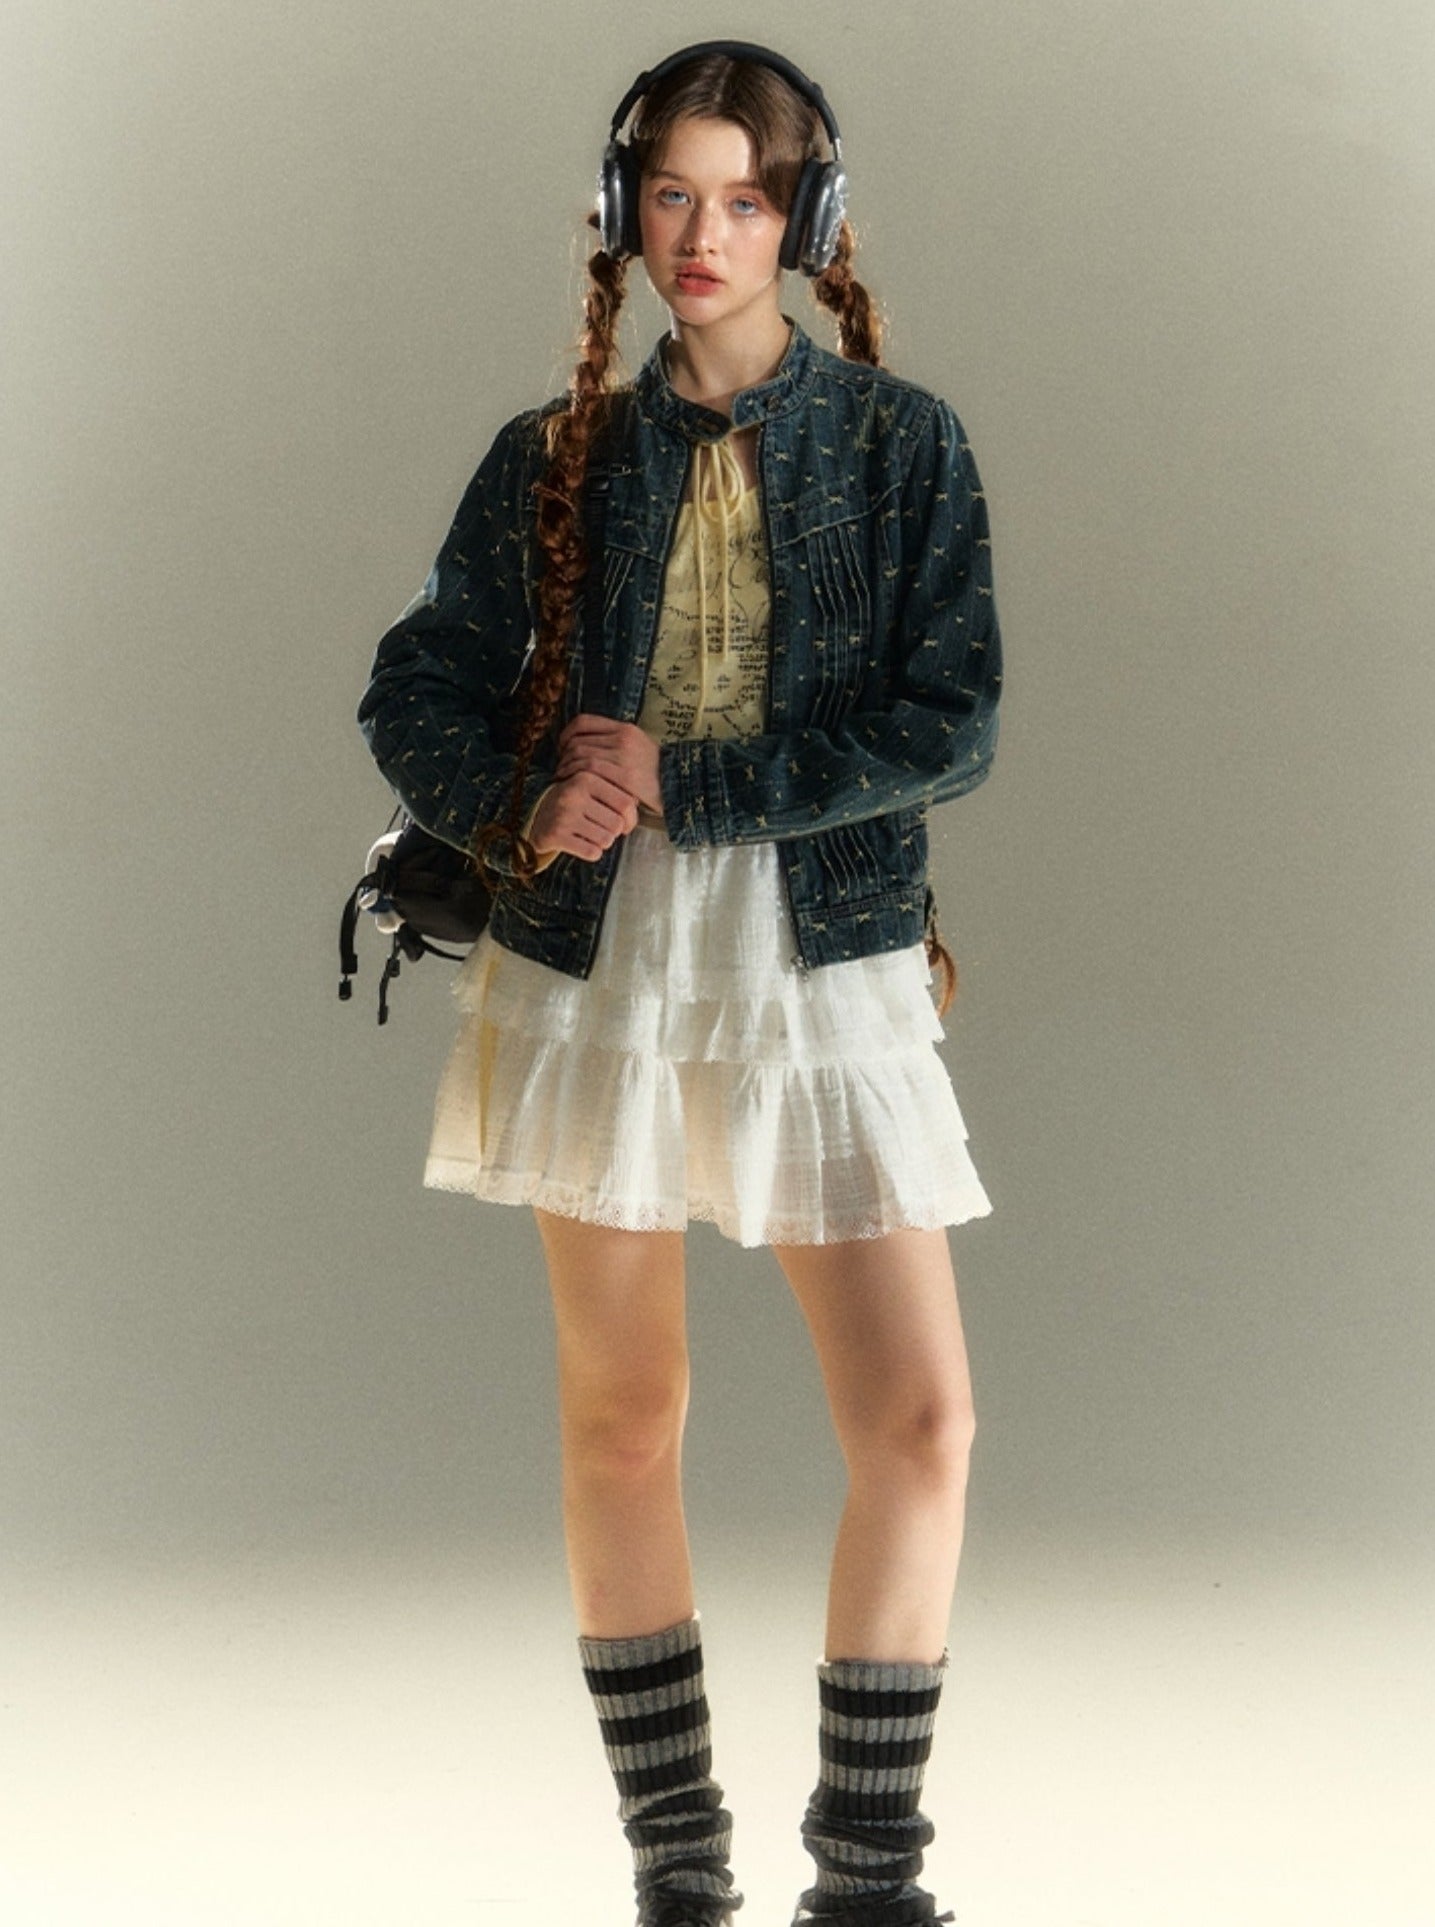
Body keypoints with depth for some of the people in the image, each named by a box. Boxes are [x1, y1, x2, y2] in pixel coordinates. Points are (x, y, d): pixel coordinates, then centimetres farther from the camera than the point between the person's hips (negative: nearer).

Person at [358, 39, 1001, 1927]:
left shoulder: (901, 444, 0)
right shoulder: (555, 459, 5)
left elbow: (952, 723, -8)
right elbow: (419, 688, 9)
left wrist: (687, 784, -13)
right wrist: (518, 808, -12)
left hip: (825, 970, -1)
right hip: (596, 962, 2)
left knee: (920, 1419, -9)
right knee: (621, 1414, 7)